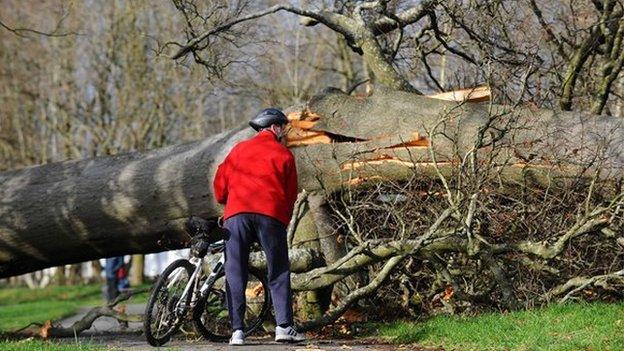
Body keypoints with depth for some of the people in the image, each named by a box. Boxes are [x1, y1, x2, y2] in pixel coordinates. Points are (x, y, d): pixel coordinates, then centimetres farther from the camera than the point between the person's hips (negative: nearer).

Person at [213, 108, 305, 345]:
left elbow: (220, 180, 16)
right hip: (271, 215, -2)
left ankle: (237, 330, -1)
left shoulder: (240, 149, 18)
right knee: (279, 273, 6)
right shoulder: (284, 155, 13)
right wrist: (283, 221, 22)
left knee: (235, 273, 4)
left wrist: (225, 202, 33)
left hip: (236, 214, 2)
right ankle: (284, 326, -4)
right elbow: (291, 194, 12)